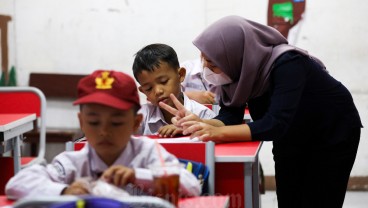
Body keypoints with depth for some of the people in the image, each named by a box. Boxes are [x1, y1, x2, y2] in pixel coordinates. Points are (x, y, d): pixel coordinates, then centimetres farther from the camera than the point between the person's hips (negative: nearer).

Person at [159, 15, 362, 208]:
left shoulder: (288, 64, -36)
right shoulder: (240, 66, -18)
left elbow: (276, 124, -43)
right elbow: (229, 116, -19)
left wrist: (218, 133, -52)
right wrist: (198, 122, -40)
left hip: (334, 133, -6)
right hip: (292, 138, 6)